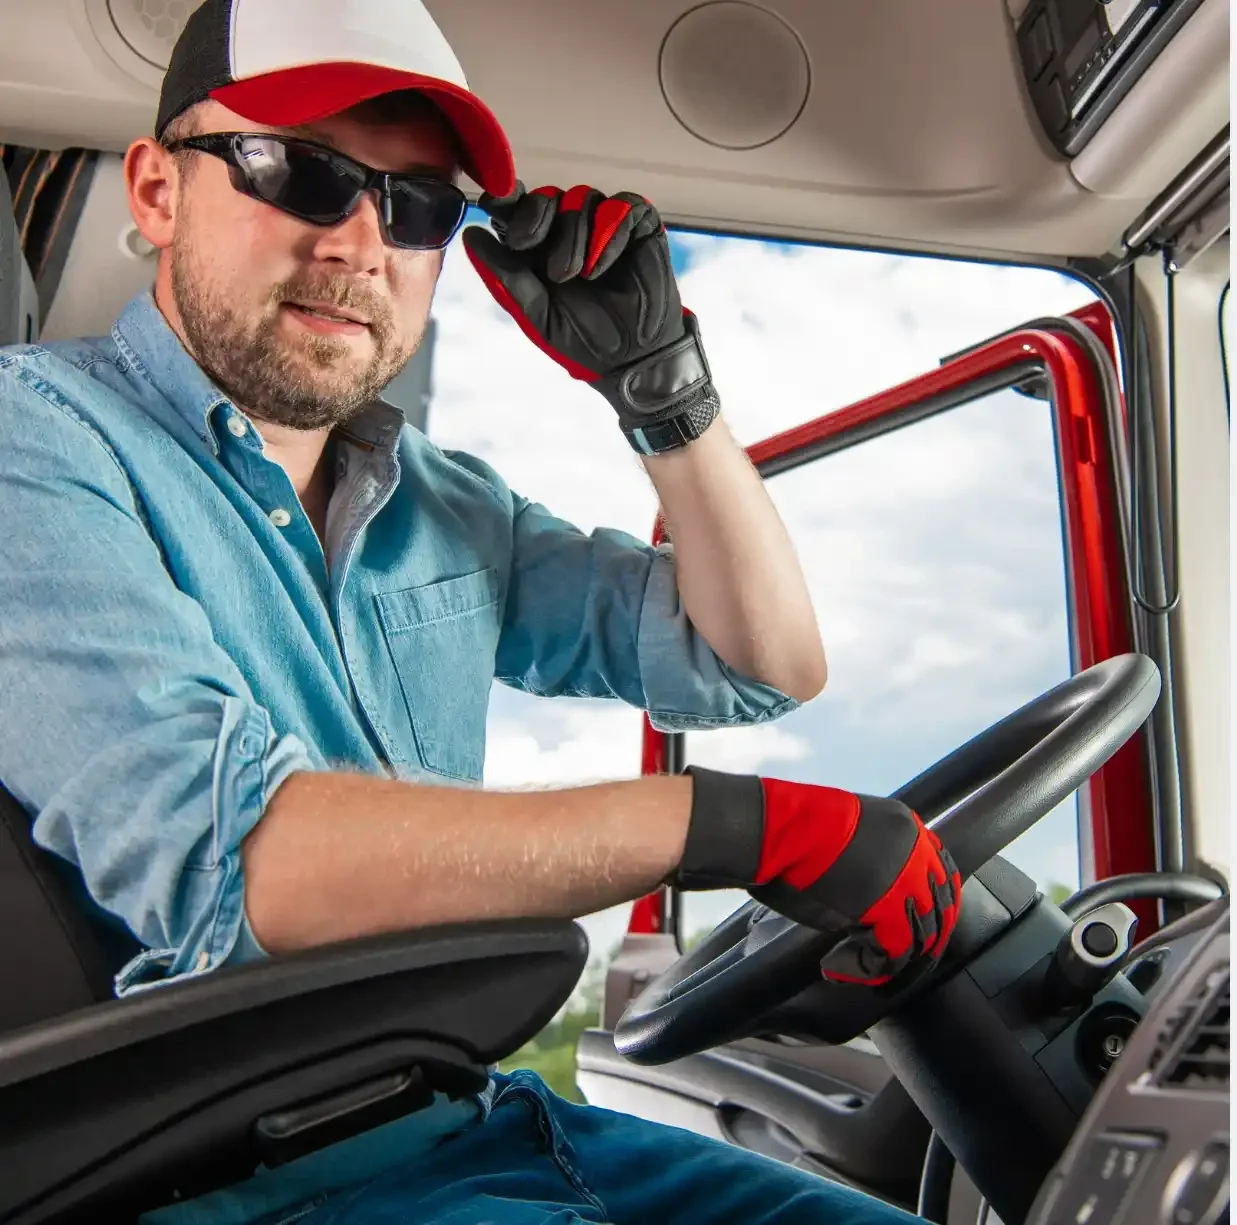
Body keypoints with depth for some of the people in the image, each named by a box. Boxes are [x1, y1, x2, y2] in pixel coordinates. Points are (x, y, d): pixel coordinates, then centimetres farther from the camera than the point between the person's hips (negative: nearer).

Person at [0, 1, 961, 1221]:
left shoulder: (444, 505, 9)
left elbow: (765, 668, 9)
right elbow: (211, 852, -26)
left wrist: (660, 383, -4)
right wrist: (734, 821, -26)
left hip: (483, 1120, 7)